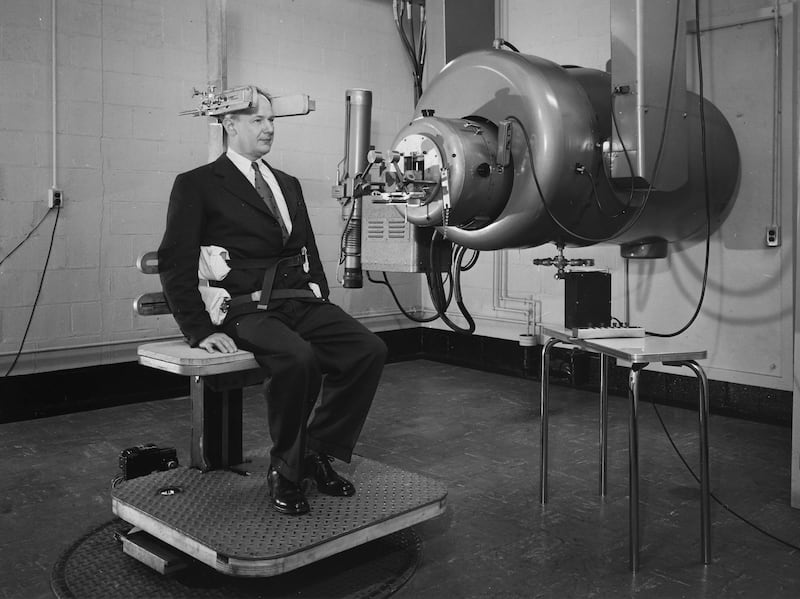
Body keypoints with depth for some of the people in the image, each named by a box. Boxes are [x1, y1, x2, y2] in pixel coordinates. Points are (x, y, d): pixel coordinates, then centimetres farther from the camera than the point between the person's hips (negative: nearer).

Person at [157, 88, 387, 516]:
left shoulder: (288, 184, 24)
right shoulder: (197, 185, 4)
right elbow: (175, 263, -3)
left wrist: (320, 297, 10)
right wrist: (199, 331, -12)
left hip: (302, 304, 6)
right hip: (246, 309, -6)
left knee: (369, 350, -19)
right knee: (298, 359, -35)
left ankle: (317, 452, -1)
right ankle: (284, 470, -10)